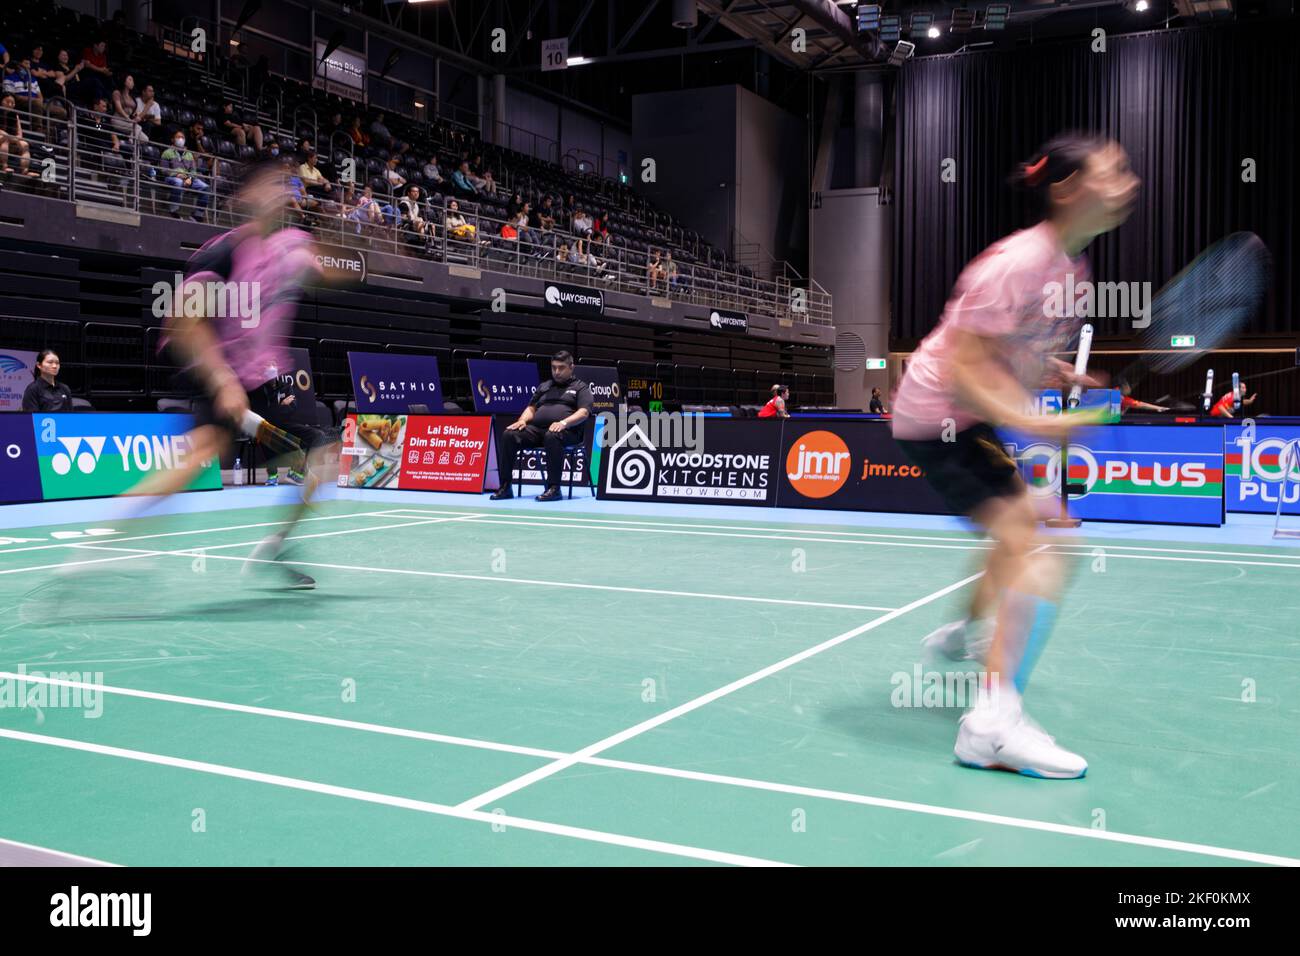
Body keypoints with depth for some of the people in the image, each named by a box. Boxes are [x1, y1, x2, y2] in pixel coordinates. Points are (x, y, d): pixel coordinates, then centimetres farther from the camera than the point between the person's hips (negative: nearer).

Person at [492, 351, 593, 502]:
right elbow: (531, 408, 26)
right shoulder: (544, 386, 30)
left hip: (566, 431, -5)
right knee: (509, 434, -21)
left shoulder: (580, 387, 13)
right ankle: (505, 487, -21)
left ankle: (554, 488, -36)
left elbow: (584, 413, -3)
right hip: (536, 428, 5)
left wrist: (563, 422, -20)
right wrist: (523, 420, 2)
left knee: (552, 437, -41)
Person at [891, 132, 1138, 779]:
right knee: (1040, 547, -22)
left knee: (1021, 527, 29)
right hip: (937, 419, -10)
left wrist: (1070, 379, 4)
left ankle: (967, 633, 55)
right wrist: (1032, 423, -37)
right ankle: (993, 724, -25)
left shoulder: (1070, 266, 6)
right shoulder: (1017, 263, -23)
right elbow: (963, 368, -27)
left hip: (976, 420, 10)